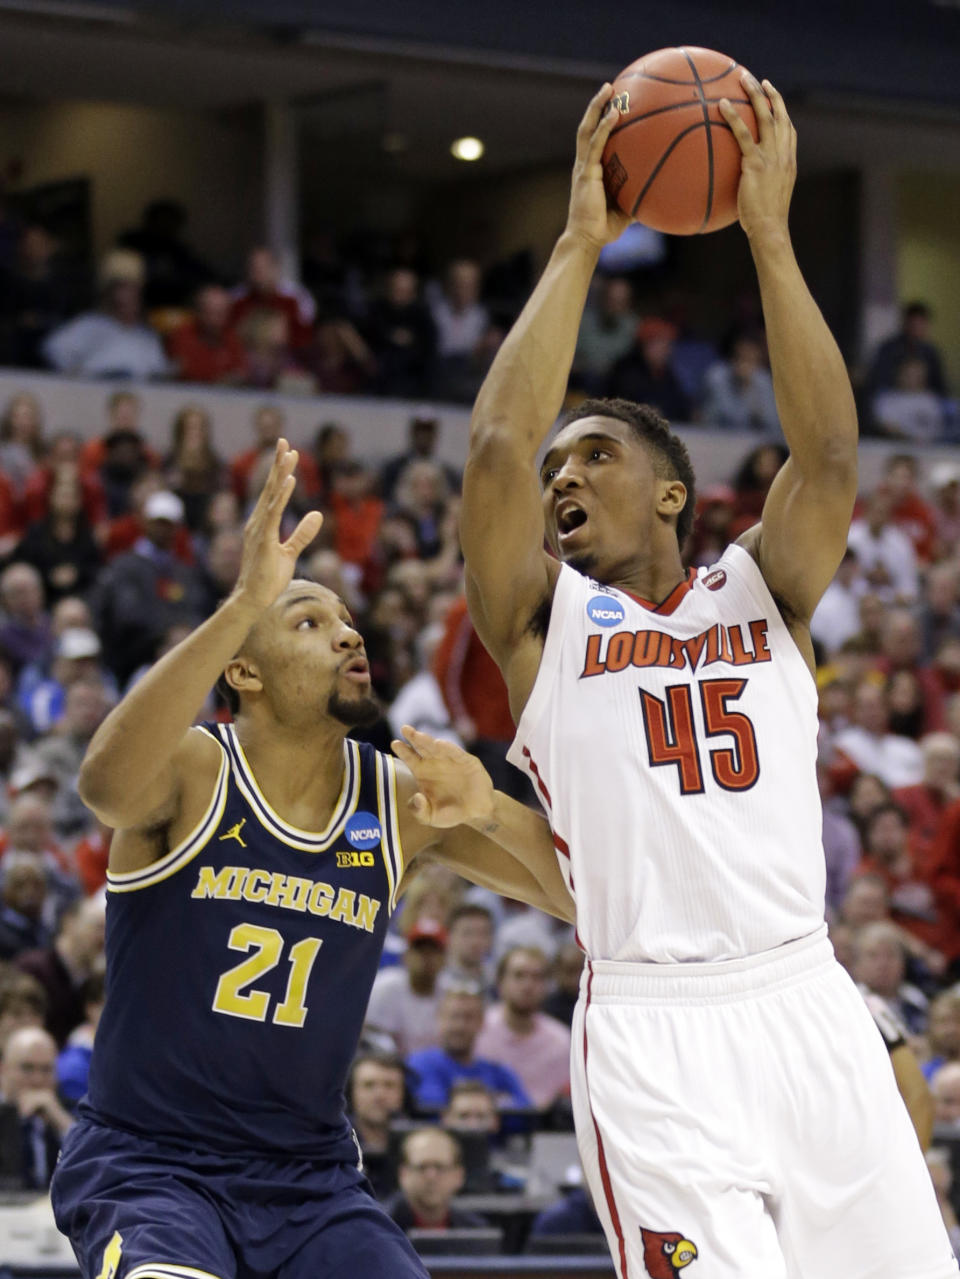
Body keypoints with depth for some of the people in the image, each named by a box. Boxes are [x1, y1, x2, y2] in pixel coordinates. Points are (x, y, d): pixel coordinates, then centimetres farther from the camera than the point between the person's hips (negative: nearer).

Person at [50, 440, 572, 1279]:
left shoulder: (403, 801, 1)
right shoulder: (193, 770, -12)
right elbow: (106, 784, -37)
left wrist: (490, 811, -21)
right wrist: (245, 602, -46)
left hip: (310, 1175, 5)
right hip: (148, 1166, -5)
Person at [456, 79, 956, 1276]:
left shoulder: (760, 594, 16)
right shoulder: (543, 620, 11)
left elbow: (828, 450, -1)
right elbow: (497, 447, -5)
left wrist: (768, 234, -2)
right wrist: (578, 244, -1)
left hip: (808, 1004, 2)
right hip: (652, 1032, -2)